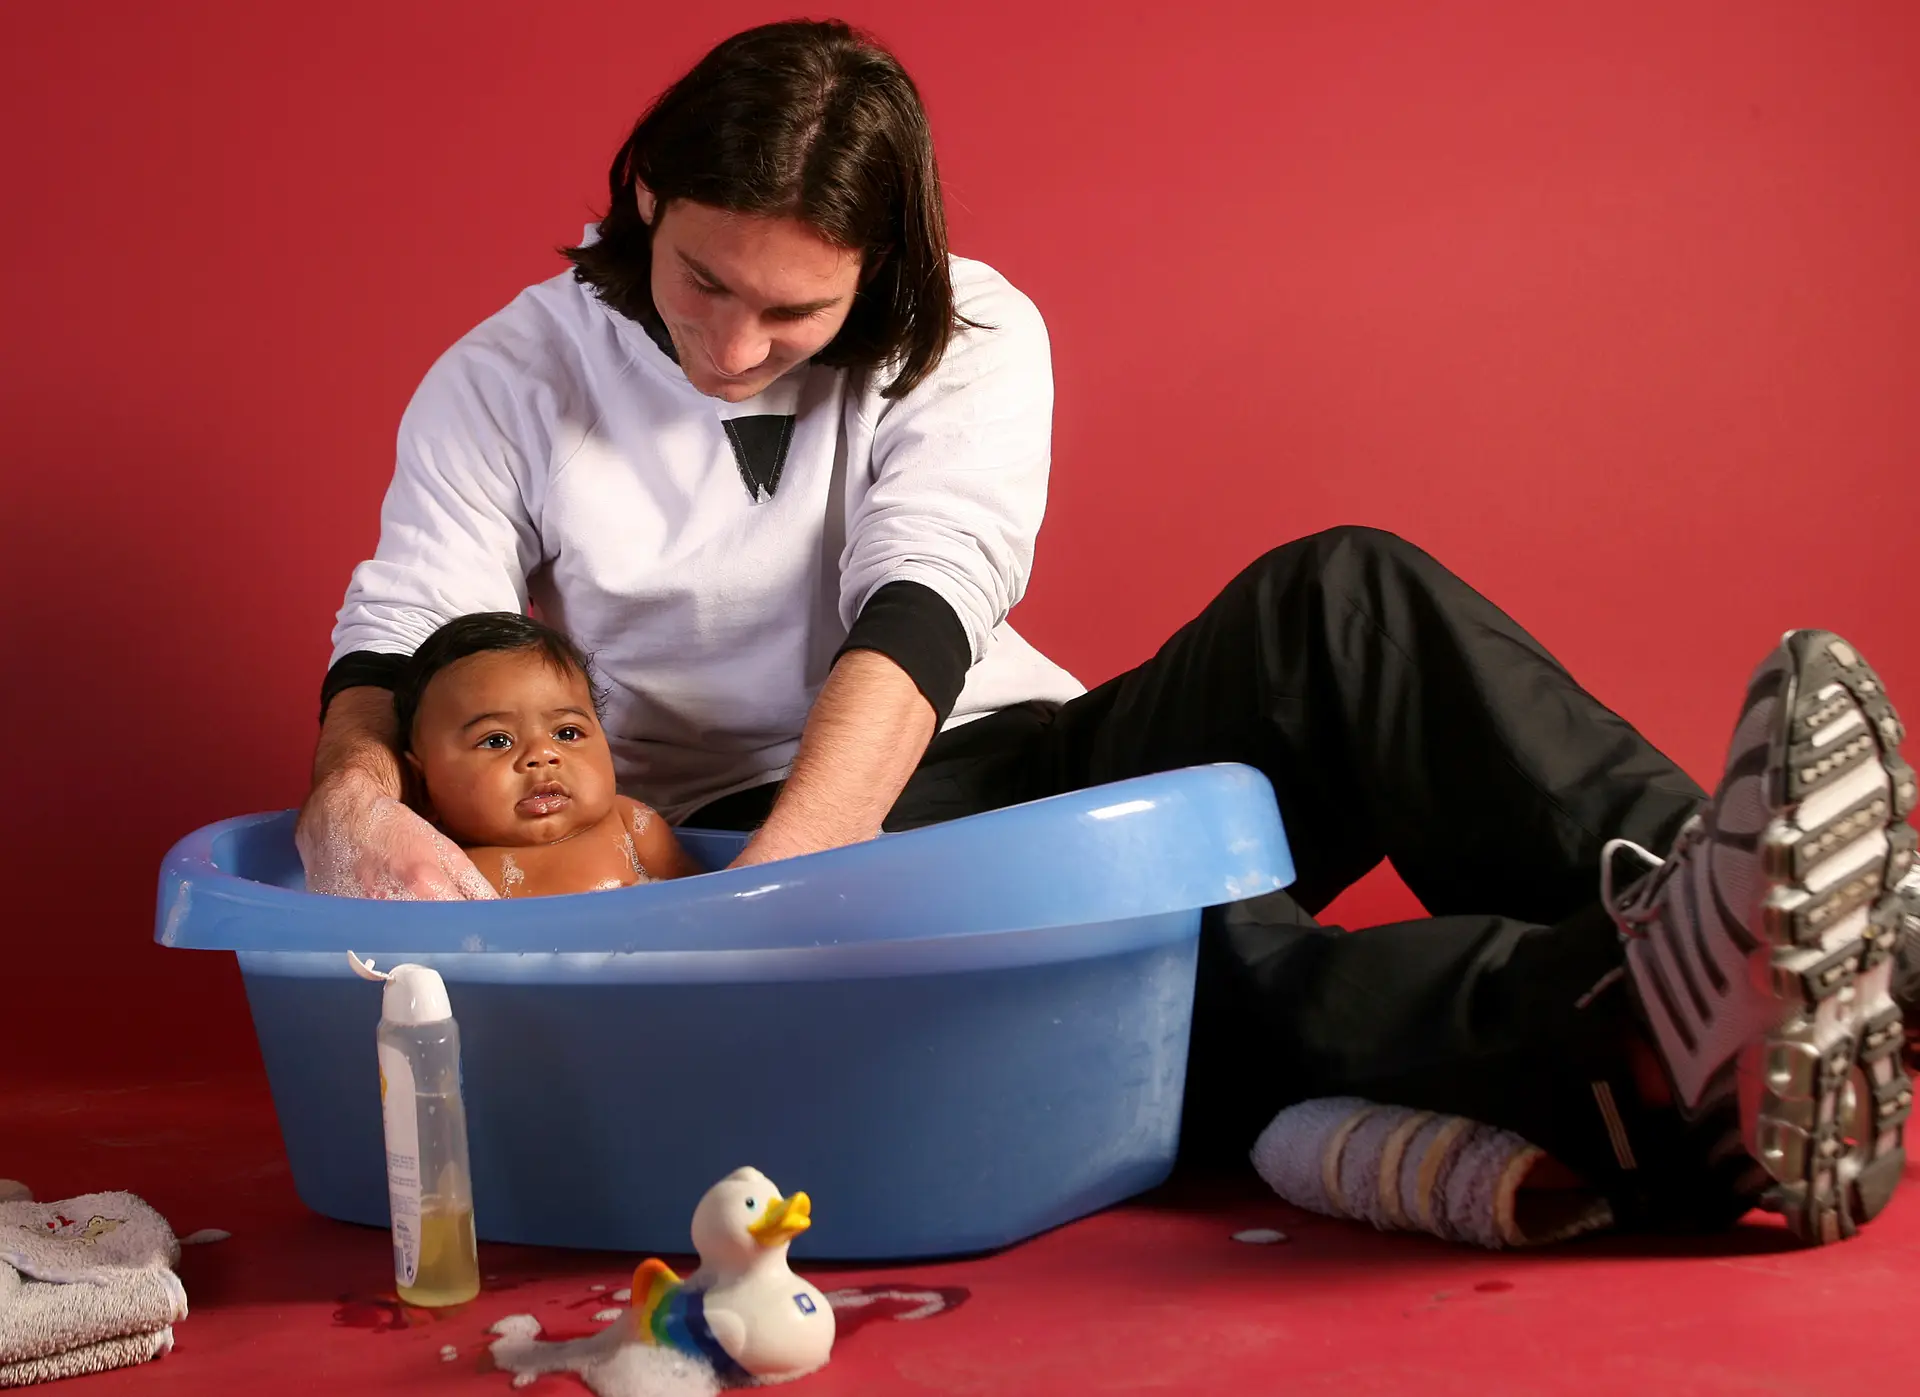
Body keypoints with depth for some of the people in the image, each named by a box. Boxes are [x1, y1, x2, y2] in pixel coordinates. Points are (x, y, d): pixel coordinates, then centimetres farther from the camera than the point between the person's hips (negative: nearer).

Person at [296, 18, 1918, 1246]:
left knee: (1337, 603, -24)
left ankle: (1701, 907, -43)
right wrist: (357, 797, -28)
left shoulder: (971, 336, 0)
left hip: (983, 760, 3)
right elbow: (398, 655, -3)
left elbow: (917, 618, -15)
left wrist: (773, 873, -30)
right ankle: (1647, 1047, -61)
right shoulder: (505, 387, 3)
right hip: (744, 841, -2)